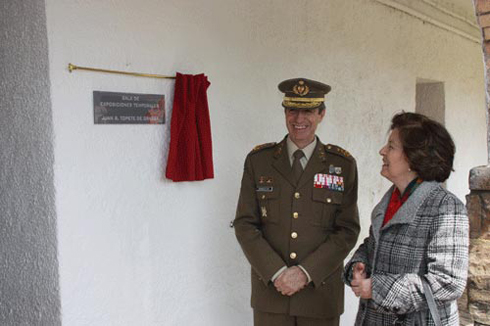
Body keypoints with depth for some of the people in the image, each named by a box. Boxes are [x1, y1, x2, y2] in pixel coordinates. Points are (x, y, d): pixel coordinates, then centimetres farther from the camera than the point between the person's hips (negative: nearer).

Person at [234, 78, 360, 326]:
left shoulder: (343, 165, -1)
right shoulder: (258, 160, 0)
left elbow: (348, 230, -4)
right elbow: (245, 224, -3)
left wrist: (306, 272, -12)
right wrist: (277, 273, -12)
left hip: (321, 294, 0)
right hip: (270, 289, 0)